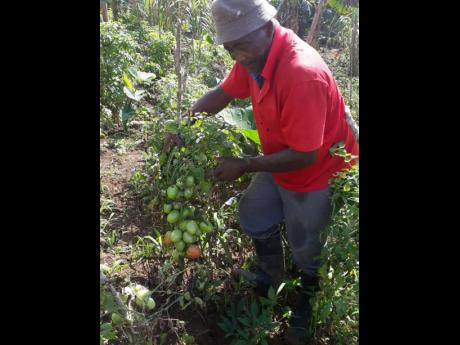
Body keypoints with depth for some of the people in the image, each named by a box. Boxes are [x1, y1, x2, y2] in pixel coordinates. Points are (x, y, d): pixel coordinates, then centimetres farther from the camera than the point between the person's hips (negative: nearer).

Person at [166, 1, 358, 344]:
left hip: (319, 170, -8)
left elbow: (304, 155, -32)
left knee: (306, 249, 10)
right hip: (282, 161, 8)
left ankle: (305, 308, 41)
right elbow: (222, 93, 3)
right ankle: (270, 279, 46)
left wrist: (244, 166, -25)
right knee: (253, 216, 19)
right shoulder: (254, 53, -12)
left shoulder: (302, 73, -38)